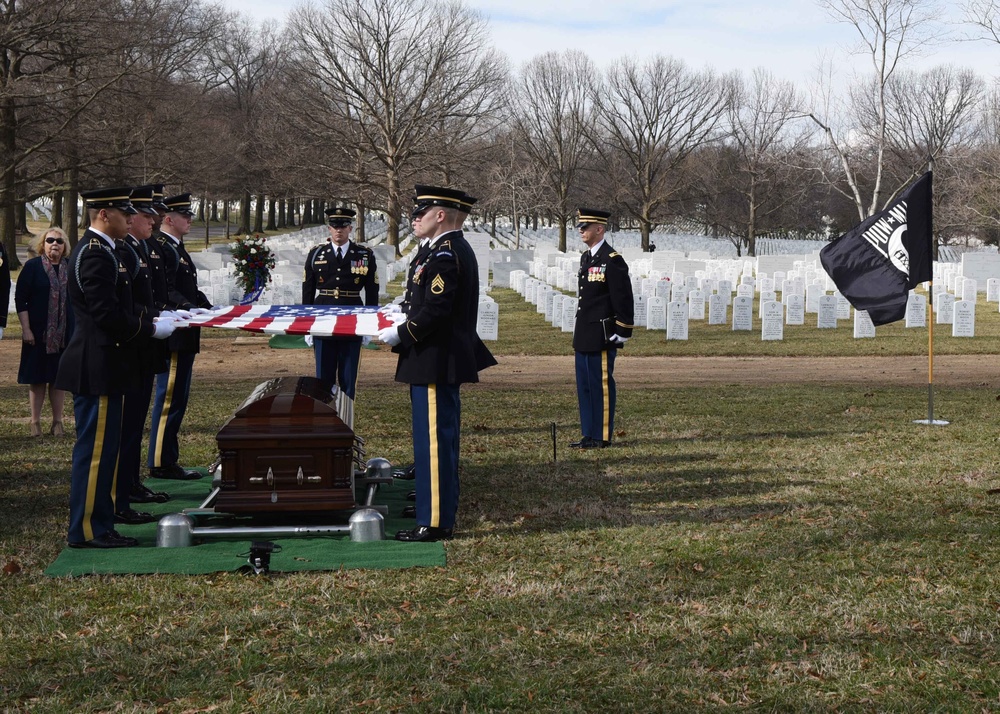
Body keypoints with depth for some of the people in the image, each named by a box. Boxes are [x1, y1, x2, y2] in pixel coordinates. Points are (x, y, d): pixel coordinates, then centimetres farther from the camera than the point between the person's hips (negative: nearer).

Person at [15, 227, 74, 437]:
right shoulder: (32, 267, -3)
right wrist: (26, 329, -12)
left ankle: (57, 422, 14)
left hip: (64, 333, 3)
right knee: (37, 377, 2)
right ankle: (35, 422, 10)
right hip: (38, 333, -3)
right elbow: (20, 299, -5)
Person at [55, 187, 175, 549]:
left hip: (100, 368, 11)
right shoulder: (96, 254, -17)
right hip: (97, 369, -11)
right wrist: (152, 328, -13)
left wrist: (156, 317, 11)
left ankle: (99, 525, 20)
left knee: (103, 448, 14)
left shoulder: (100, 250, 16)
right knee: (95, 448, -4)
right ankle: (87, 530, 2)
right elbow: (107, 314, -23)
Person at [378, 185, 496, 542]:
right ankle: (437, 503, 31)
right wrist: (404, 328, 19)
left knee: (434, 439, -7)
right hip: (445, 361, 11)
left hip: (435, 363, -11)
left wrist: (401, 334, -16)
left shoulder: (445, 255, -18)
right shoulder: (457, 249, 15)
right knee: (439, 436, 19)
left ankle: (435, 522, -4)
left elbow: (435, 310, -25)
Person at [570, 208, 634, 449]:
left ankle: (603, 436, 4)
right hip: (584, 335, 9)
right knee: (584, 384, 12)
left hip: (602, 336, -9)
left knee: (601, 385, -3)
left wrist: (623, 332, -14)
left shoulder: (612, 260, -12)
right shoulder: (586, 257, 15)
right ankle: (589, 435, 19)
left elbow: (624, 299, -13)